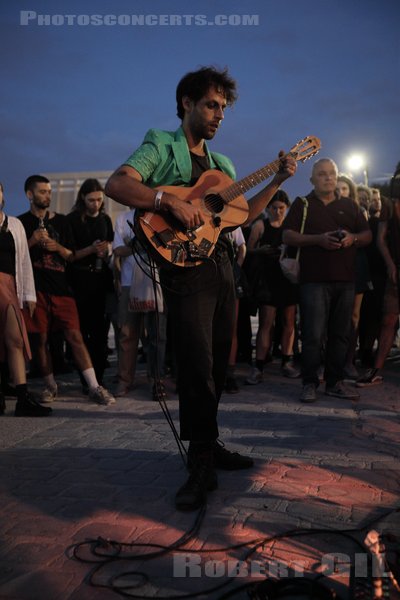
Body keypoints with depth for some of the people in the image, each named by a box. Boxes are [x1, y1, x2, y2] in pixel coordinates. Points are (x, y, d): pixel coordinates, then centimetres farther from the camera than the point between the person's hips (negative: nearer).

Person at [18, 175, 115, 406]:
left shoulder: (61, 221, 13)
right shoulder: (22, 222, 7)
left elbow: (72, 256, 14)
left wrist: (58, 247, -7)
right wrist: (33, 241, -10)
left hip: (61, 287, 1)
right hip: (36, 288, 0)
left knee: (74, 335, -6)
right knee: (41, 338, 4)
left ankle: (94, 387, -8)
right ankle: (51, 385, 19)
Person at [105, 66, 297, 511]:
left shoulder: (221, 164, 22)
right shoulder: (161, 145, 0)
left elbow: (241, 214, 20)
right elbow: (115, 184, -15)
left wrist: (278, 181, 12)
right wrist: (171, 201, -26)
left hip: (221, 265, 8)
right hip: (184, 265, -7)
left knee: (216, 365, 11)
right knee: (198, 365, -12)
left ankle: (207, 446, 24)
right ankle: (201, 467, -4)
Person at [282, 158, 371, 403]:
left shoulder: (350, 206, 18)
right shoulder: (302, 204, 8)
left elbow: (368, 235, 17)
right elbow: (288, 236, -1)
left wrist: (353, 238, -6)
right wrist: (318, 239, -14)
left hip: (346, 279, 4)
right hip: (314, 279, -4)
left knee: (341, 334, 6)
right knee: (314, 335, -7)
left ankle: (335, 382, 15)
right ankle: (310, 383, 2)